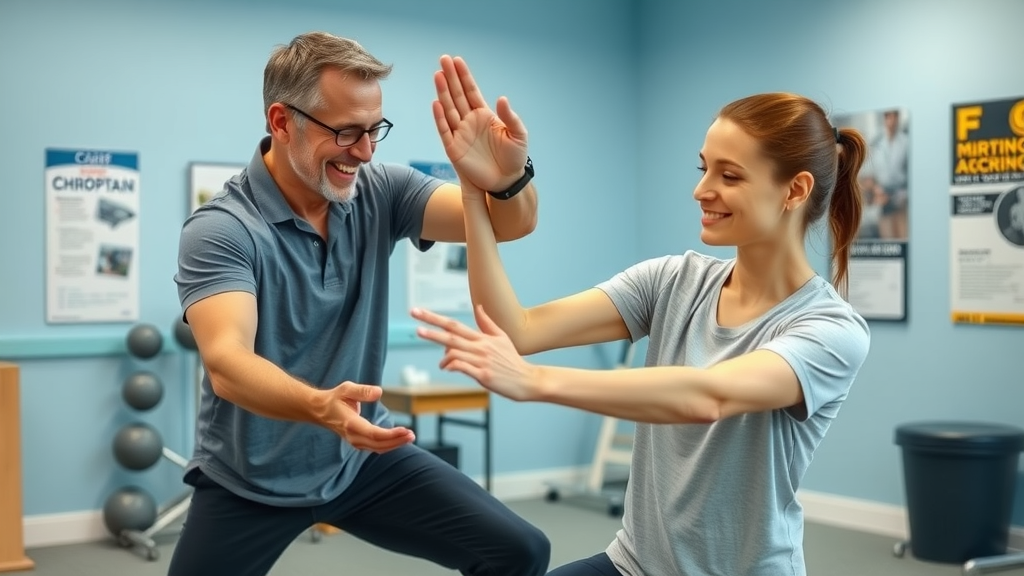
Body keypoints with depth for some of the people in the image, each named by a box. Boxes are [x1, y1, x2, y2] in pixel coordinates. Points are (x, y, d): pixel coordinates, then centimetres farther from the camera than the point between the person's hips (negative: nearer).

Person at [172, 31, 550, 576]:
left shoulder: (380, 192, -8)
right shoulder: (219, 229, -19)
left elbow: (510, 224, -16)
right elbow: (227, 361, -33)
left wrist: (509, 180, -41)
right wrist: (320, 406, -54)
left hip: (365, 457, 3)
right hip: (250, 480, -3)